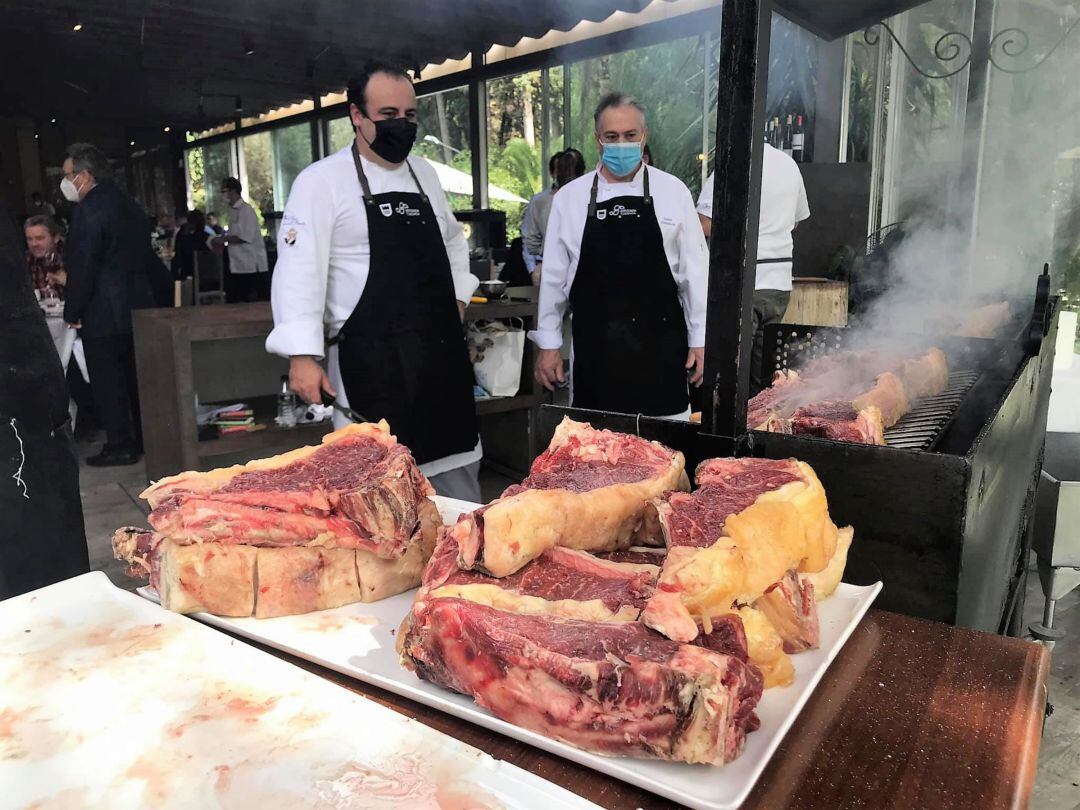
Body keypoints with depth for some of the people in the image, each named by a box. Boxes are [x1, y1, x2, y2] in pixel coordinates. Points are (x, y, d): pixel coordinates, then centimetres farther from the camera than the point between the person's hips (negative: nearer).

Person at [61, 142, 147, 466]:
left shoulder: (90, 209, -15)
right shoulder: (127, 203, 12)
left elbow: (82, 266, -17)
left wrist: (72, 313, -9)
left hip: (102, 314, -8)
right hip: (133, 307, 8)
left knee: (107, 381, 0)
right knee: (133, 375, 15)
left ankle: (120, 445, 5)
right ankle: (144, 437, 23)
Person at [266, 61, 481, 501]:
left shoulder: (424, 172, 14)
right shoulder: (322, 181, -6)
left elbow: (452, 239, 28)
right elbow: (299, 268, -13)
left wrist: (457, 294, 14)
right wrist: (303, 355, -20)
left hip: (442, 351, 7)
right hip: (372, 361, -6)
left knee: (458, 464, 15)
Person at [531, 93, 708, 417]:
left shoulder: (673, 192, 2)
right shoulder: (569, 198, 4)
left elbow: (694, 271, 4)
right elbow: (553, 275, 7)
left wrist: (699, 340, 3)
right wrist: (548, 343, 7)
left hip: (659, 345, 0)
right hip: (594, 347, 1)